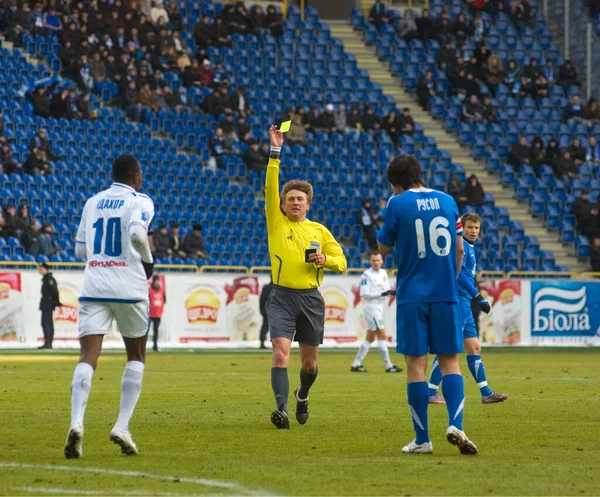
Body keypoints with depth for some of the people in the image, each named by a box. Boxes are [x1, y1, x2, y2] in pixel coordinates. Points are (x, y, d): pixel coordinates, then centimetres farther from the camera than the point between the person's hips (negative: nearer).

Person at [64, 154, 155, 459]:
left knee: (88, 357, -6)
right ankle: (122, 427, 3)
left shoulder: (92, 203, 15)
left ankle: (76, 422, -30)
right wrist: (148, 260, -2)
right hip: (129, 288, -3)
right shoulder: (140, 202, 0)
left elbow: (80, 249, 18)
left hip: (94, 287, 3)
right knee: (136, 357, 15)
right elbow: (137, 233, -19)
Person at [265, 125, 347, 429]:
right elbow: (270, 188, -9)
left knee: (309, 361, 10)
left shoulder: (319, 230, 9)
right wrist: (275, 153, -16)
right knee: (280, 353, -19)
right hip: (282, 298, -2)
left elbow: (341, 261, 12)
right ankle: (282, 409, -24)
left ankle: (303, 396, 40)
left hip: (310, 298, 2)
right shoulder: (276, 222, 3)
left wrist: (325, 259, -11)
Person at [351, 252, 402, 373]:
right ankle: (388, 366, -6)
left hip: (380, 308, 8)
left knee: (370, 338, 11)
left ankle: (356, 364, 17)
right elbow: (364, 294, -16)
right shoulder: (366, 275, -11)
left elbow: (386, 290, 13)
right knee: (382, 335, -9)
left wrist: (392, 292, -10)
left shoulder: (383, 273, 12)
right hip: (371, 307, -8)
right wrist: (382, 294, -22)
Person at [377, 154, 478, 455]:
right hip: (446, 295, 3)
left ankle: (422, 439, 1)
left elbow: (384, 247, 5)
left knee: (416, 363, 1)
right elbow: (459, 250, 13)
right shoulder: (447, 201, 8)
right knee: (450, 361, 7)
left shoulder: (398, 204, -4)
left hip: (412, 296, -3)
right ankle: (455, 424, -14)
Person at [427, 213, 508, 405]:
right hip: (458, 301, -10)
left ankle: (486, 393, 14)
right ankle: (430, 393, -6)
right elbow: (458, 273, -22)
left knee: (474, 348, 11)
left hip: (465, 304, 10)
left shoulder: (469, 248, 18)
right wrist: (478, 297, -24)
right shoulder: (461, 246, -12)